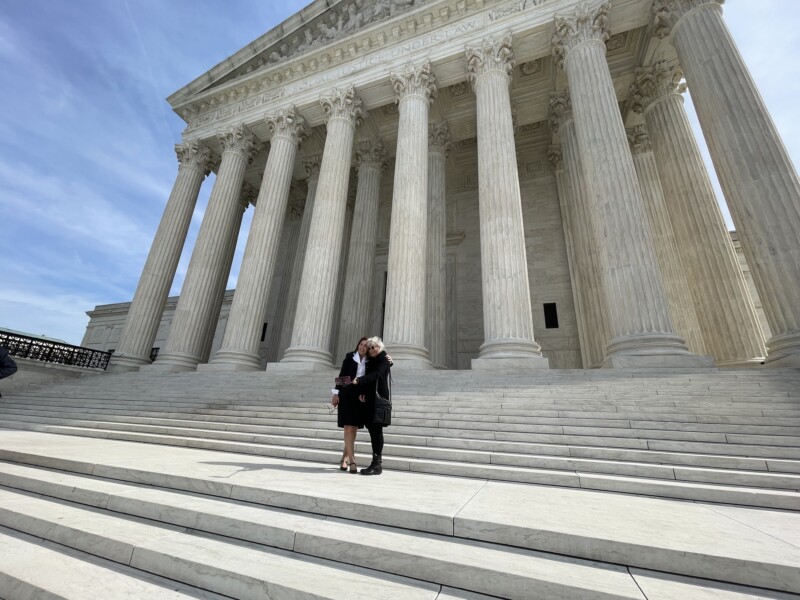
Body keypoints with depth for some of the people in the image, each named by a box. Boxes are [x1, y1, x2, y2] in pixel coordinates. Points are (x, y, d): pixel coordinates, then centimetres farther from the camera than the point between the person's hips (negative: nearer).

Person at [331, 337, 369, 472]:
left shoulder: (370, 361, 4)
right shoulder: (350, 356, -1)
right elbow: (341, 375, -1)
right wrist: (336, 393, -6)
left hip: (361, 396, 3)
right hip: (347, 394, -3)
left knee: (354, 428, 7)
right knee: (348, 427, -8)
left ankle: (344, 459, 21)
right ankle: (352, 460, -7)